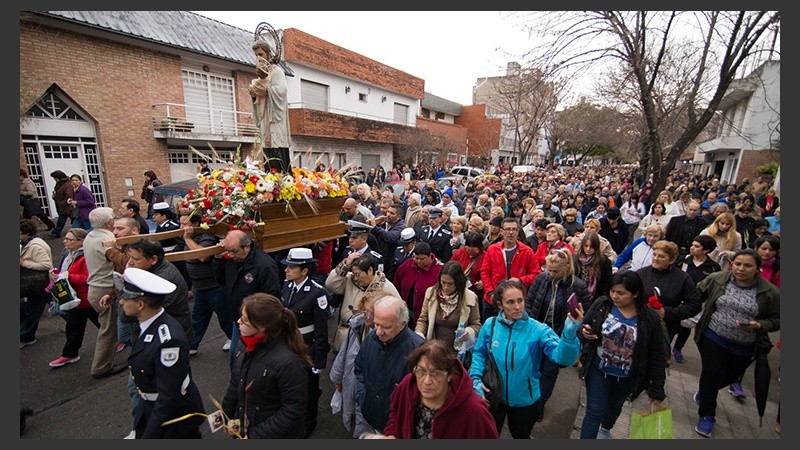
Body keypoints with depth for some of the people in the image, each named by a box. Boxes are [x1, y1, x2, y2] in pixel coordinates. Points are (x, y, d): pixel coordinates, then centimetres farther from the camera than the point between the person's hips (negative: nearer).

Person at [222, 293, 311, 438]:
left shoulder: (289, 362, -33)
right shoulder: (244, 344, -10)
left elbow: (294, 410, -24)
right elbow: (235, 384, 6)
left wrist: (257, 435, -19)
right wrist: (227, 415, 11)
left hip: (276, 435, -6)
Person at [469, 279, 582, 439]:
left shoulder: (538, 329, -21)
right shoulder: (490, 325, -15)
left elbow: (563, 357, -34)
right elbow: (479, 353, -3)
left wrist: (569, 333, -51)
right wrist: (476, 379, -17)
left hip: (524, 400, 0)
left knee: (521, 436, 28)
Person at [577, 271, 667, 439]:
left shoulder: (650, 319, -15)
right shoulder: (601, 305, -16)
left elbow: (657, 357, -7)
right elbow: (583, 328, -3)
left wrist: (657, 390, -3)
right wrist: (584, 333, -27)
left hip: (626, 378, 2)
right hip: (598, 371, -2)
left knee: (614, 408, 27)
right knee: (595, 411, 1)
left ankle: (605, 429, 57)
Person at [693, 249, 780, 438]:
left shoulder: (770, 292, -9)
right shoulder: (716, 279, -10)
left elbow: (776, 320, -2)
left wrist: (759, 325, -21)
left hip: (744, 347, 2)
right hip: (713, 339, -2)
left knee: (731, 376, 20)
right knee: (712, 375, -1)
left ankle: (705, 391, 50)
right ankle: (706, 415, 17)